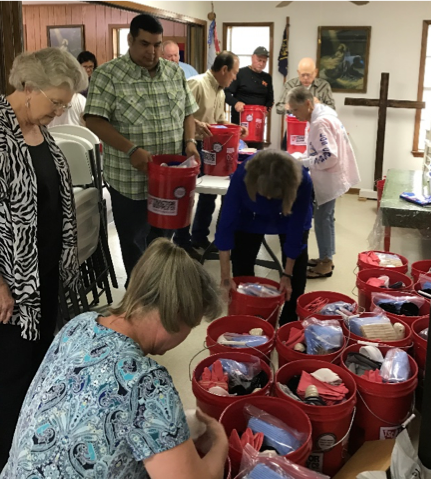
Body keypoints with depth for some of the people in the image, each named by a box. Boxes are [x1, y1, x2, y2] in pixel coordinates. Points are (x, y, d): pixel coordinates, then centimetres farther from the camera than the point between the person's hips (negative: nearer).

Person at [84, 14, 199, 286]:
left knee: (163, 238, 19)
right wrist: (132, 149, -24)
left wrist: (190, 141, -6)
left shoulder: (175, 72, 7)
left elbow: (188, 112, 13)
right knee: (134, 242, 10)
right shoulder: (108, 75, -9)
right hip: (130, 179, -4)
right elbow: (94, 120, -15)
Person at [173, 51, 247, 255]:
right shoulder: (197, 83, -18)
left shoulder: (220, 92, 11)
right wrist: (196, 124, -36)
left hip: (208, 148, 9)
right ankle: (181, 241, 16)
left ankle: (200, 237, 28)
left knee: (210, 192, 14)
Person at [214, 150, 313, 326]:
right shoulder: (242, 176, -39)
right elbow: (226, 223, -32)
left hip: (290, 219, 0)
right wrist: (225, 276, -31)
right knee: (241, 267, -1)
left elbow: (296, 228, -27)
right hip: (251, 217, 0)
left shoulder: (302, 182, -39)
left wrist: (287, 275, -17)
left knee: (297, 273, -2)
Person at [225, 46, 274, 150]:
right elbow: (227, 93, -5)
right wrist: (235, 103, -24)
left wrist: (267, 108, -2)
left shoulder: (267, 78, 13)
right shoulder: (240, 73, -1)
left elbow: (270, 98, 19)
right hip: (239, 120, -4)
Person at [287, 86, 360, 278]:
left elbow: (329, 156, -27)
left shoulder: (320, 122, -22)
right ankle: (326, 258, 29)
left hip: (328, 180, -10)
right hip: (330, 178, 10)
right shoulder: (323, 116, 10)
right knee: (325, 218, 18)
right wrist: (302, 159, 7)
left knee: (322, 219, -1)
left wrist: (302, 163, -18)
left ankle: (325, 264, 10)